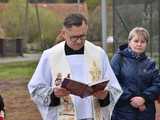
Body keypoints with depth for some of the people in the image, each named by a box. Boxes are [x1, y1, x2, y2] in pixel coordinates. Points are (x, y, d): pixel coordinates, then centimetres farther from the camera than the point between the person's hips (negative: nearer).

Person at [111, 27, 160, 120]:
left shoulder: (150, 63, 11)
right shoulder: (119, 58, 0)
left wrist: (144, 98, -14)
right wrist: (130, 98, -15)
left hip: (146, 113, 3)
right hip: (123, 112, -3)